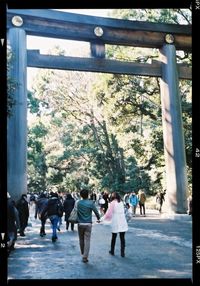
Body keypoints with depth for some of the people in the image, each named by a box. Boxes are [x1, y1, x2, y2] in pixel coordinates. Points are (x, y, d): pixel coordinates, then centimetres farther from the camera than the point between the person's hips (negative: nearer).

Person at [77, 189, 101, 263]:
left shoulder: (78, 203, -2)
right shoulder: (91, 203, -9)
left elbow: (76, 212, -1)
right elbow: (96, 212, -4)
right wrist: (98, 219, 13)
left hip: (80, 224, 2)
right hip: (88, 224, -2)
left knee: (81, 239, 17)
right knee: (87, 240, -1)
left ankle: (83, 253, 32)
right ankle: (85, 257, -6)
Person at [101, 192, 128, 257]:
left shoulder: (112, 203, -7)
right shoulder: (121, 202, 6)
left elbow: (108, 213, -10)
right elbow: (123, 212, 10)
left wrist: (102, 219, 0)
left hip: (115, 222, -2)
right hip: (122, 222, 3)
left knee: (113, 237, 14)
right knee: (122, 238, 6)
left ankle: (112, 251, 26)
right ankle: (122, 253, 5)